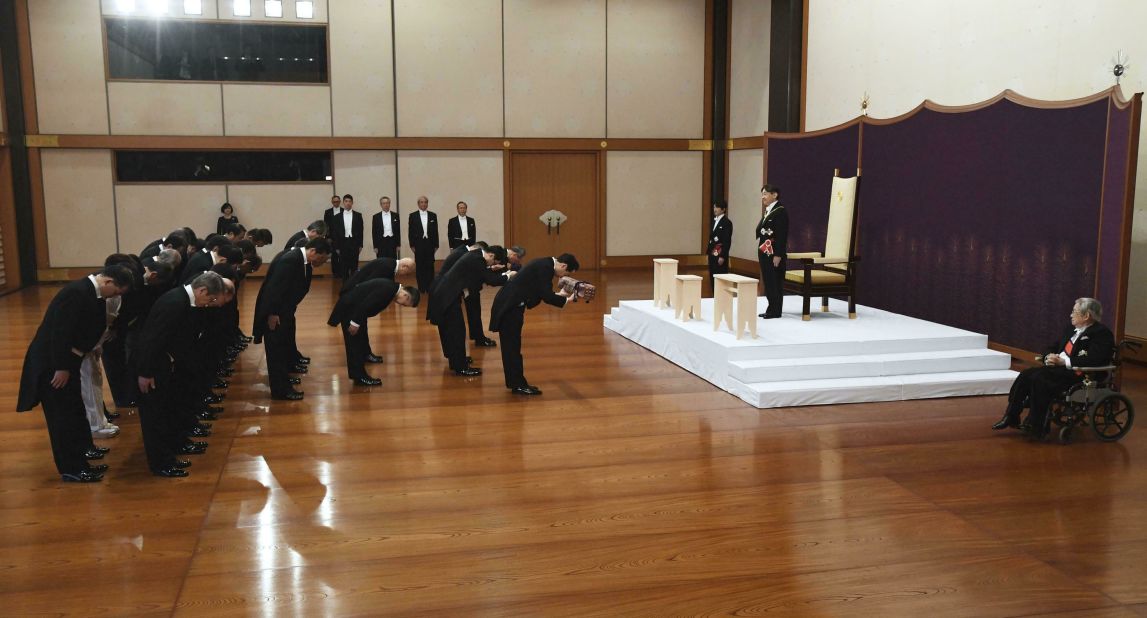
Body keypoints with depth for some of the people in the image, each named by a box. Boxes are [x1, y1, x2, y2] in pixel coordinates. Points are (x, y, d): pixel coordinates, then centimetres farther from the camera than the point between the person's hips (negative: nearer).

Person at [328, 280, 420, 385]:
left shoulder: (391, 287, 4)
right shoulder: (387, 289, -28)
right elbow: (365, 305, -29)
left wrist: (357, 322, 17)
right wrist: (355, 323, -23)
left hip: (355, 307, 10)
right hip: (348, 307, -10)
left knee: (362, 333, 30)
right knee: (355, 341, -7)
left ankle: (365, 355, 55)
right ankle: (359, 376, -4)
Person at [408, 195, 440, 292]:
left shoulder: (433, 215, 7)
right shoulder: (413, 215, 2)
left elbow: (435, 231, 6)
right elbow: (410, 231, 1)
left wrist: (436, 245, 2)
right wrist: (412, 245, -4)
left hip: (430, 244, 1)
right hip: (418, 244, -1)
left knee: (430, 266, 1)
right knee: (419, 266, 2)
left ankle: (430, 287, 6)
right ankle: (421, 287, 8)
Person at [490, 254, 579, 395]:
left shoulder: (544, 264, 12)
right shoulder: (545, 267, -18)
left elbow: (542, 293, 18)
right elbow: (546, 297, -21)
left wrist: (559, 294, 15)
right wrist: (566, 300, -9)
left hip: (511, 306, 10)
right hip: (509, 308, -10)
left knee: (512, 347, 14)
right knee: (512, 348, -2)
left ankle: (516, 383, 20)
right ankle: (518, 385, 4)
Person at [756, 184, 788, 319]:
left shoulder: (781, 212, -11)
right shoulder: (766, 211, 16)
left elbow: (782, 235, -17)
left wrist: (778, 255, -21)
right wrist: (759, 252, 15)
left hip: (774, 253, -9)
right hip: (765, 253, 9)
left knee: (775, 282, -3)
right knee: (767, 281, 11)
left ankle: (775, 311, 3)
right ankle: (771, 309, 17)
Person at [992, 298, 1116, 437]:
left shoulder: (1102, 333, -6)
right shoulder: (1071, 330, 22)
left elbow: (1094, 360, -20)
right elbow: (1053, 348, 26)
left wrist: (1064, 361, -21)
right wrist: (1049, 357, 1)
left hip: (1077, 373, -9)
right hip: (1057, 367, 9)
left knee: (1039, 379, -29)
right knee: (1025, 375, -14)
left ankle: (1035, 426, -21)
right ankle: (1011, 416, -12)